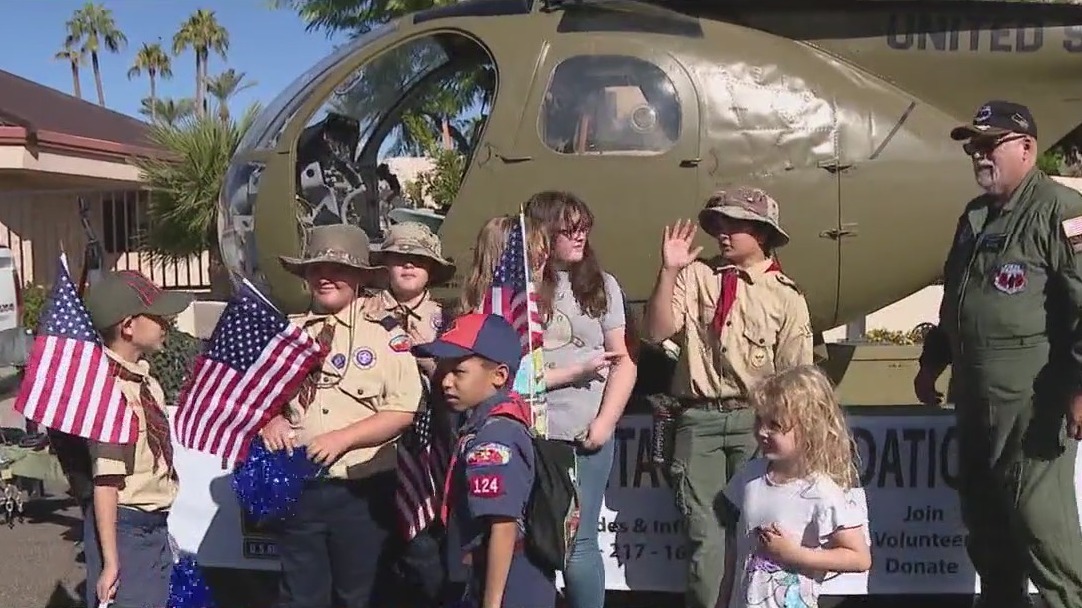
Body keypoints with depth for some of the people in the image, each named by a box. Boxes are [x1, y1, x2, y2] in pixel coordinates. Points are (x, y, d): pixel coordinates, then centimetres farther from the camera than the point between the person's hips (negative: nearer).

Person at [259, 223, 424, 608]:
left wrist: (343, 438, -18)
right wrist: (269, 420, -6)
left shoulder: (385, 335, -4)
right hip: (300, 488, 3)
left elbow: (403, 411, -10)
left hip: (364, 491, -3)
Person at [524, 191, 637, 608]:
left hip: (585, 435, 1)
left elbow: (624, 363, 4)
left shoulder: (601, 285, 6)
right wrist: (575, 372, -7)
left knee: (579, 542, 3)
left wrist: (603, 424, -7)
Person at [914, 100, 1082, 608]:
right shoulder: (975, 215, 17)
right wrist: (932, 361, 26)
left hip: (1032, 401, -9)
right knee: (983, 518, 16)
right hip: (975, 396, 9)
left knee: (1040, 519, -6)